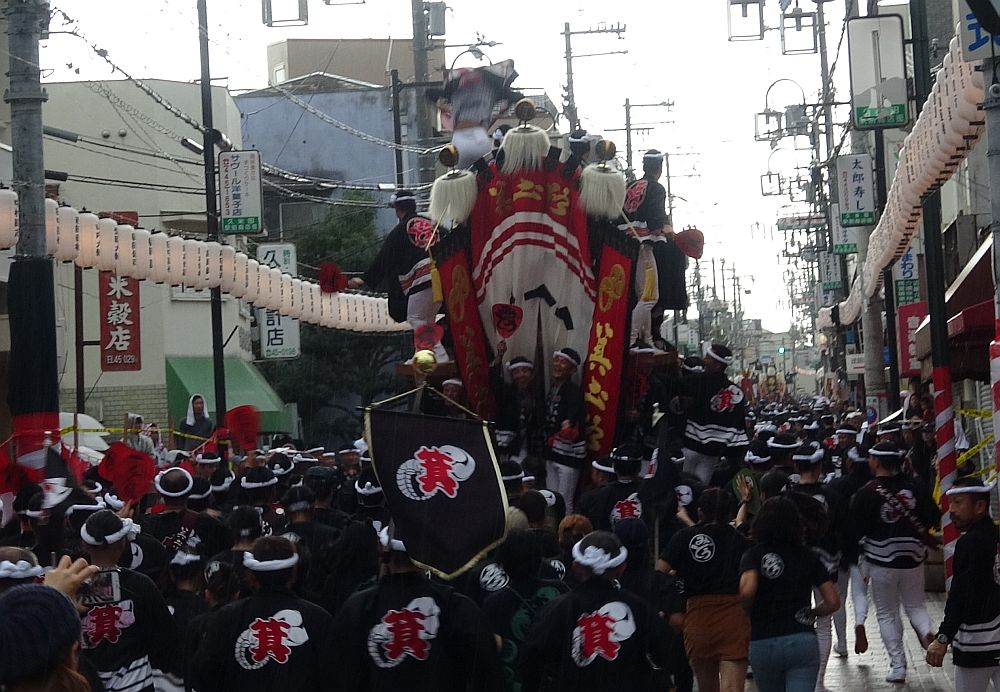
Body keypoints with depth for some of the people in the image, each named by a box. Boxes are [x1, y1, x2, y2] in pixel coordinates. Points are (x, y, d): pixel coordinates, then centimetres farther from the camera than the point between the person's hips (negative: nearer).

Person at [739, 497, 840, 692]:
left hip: (763, 644, 0)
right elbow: (833, 602, 3)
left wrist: (747, 609, 3)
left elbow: (747, 590, -19)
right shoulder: (808, 556, 7)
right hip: (803, 642, 0)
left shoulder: (753, 555, 0)